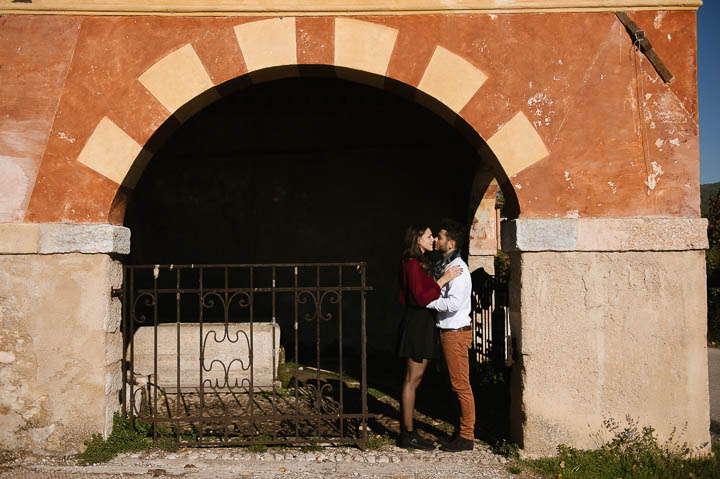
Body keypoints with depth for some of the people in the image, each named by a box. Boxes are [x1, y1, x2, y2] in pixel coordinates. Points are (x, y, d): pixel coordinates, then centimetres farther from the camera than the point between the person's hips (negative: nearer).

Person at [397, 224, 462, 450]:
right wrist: (442, 280, -17)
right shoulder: (413, 264, -13)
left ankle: (407, 432, 17)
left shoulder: (419, 264, 18)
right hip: (417, 323, -10)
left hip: (421, 324, 10)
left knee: (413, 380, 11)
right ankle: (408, 434, 1)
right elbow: (421, 298, -20)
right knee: (412, 379, -5)